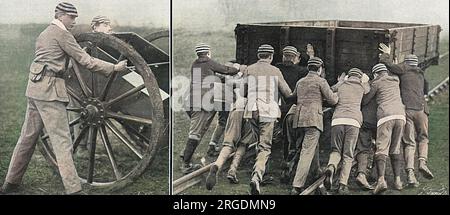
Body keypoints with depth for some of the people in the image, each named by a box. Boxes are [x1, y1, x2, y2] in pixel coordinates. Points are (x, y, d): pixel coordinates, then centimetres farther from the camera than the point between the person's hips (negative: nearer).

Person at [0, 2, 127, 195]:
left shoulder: (43, 34, 22)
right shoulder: (62, 34, -7)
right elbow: (85, 60, -9)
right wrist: (114, 68, -5)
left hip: (34, 87, 9)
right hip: (49, 90, -9)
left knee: (28, 136, 15)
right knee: (61, 140, -11)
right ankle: (73, 188, -13)